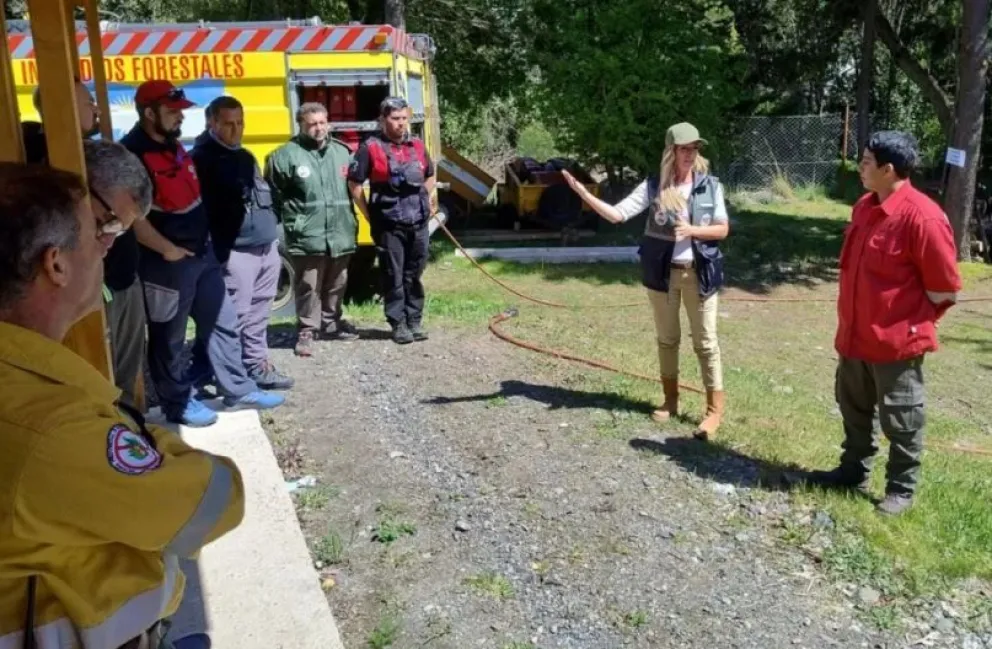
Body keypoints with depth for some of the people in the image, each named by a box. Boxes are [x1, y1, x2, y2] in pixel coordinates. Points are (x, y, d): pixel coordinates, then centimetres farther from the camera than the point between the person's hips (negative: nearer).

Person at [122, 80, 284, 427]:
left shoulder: (173, 145, 10)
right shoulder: (133, 154, -18)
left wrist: (204, 237, 16)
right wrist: (168, 250, -20)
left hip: (203, 252, 9)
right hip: (167, 262, -9)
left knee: (223, 321, 14)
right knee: (169, 337, 7)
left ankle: (239, 390, 26)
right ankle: (178, 403, 21)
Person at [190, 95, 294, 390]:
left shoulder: (245, 156, 19)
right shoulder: (202, 159, -8)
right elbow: (201, 209, -14)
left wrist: (274, 239, 21)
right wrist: (219, 253, -18)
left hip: (266, 248, 8)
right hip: (236, 253, -8)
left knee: (258, 314, 14)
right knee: (236, 316, -6)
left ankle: (258, 365, 25)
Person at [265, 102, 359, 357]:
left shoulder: (342, 151, 10)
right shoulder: (287, 155, -6)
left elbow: (353, 189, 18)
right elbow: (272, 195, -3)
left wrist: (353, 224, 17)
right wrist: (290, 223, -7)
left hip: (341, 234, 5)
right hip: (307, 237, -5)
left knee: (336, 284, 17)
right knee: (308, 286, 0)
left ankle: (331, 323, 33)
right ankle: (306, 331, 11)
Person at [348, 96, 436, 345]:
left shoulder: (417, 145, 9)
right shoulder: (370, 148, -7)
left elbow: (430, 175, 23)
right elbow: (354, 183, -6)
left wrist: (426, 202, 14)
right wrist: (370, 214, -5)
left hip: (418, 223, 4)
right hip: (389, 225, -4)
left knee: (414, 275, 11)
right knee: (394, 277, 3)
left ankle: (415, 321, 21)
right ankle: (398, 324, 12)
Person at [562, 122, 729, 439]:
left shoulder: (710, 185, -2)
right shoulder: (654, 185, -2)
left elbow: (723, 229, 0)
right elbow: (617, 214, -10)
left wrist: (692, 230, -18)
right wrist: (582, 192, -21)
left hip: (699, 273, -1)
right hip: (662, 272, 2)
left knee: (706, 342, 1)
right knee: (667, 338, 14)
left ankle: (714, 410, 9)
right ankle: (670, 400, 29)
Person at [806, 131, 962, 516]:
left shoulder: (923, 218, -21)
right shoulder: (864, 208, 5)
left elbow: (945, 288, -14)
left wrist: (913, 325, -4)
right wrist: (851, 321, 18)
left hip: (896, 341, -8)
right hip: (855, 335, 8)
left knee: (901, 421, 8)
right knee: (854, 409, 20)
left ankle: (901, 489, 24)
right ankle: (854, 471, 37)